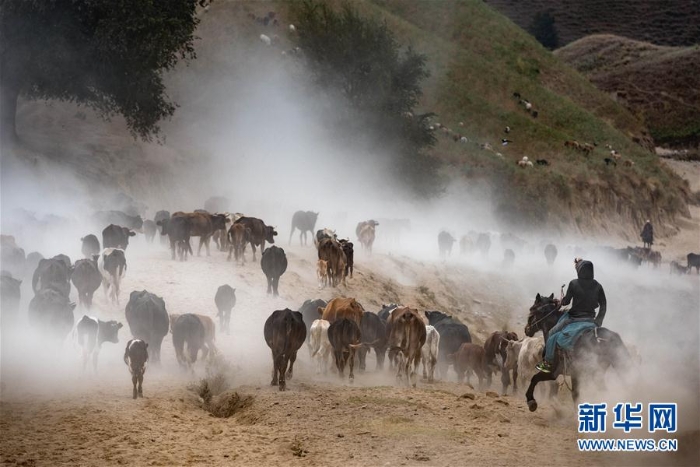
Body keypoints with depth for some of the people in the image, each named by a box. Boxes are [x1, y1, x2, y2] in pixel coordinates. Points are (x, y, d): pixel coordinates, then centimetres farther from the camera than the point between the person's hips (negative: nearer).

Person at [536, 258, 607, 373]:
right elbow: (603, 305, 2)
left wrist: (561, 301, 17)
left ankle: (548, 362, 9)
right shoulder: (597, 286, -2)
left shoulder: (574, 284, -14)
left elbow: (566, 301, -7)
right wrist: (598, 321, 11)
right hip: (590, 319, 4)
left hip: (574, 317, -4)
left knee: (552, 334, 10)